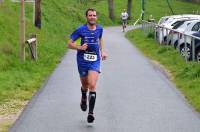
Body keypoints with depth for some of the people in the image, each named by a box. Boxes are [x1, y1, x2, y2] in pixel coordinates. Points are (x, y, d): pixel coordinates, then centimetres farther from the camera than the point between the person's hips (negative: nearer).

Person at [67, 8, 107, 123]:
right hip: (83, 61, 0)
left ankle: (91, 112, -14)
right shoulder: (81, 30, -7)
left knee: (92, 86, -16)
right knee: (85, 85, 16)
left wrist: (102, 51, 14)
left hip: (95, 61, 0)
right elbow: (69, 44, -4)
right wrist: (79, 47, -21)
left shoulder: (99, 29, 3)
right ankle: (84, 99, 52)